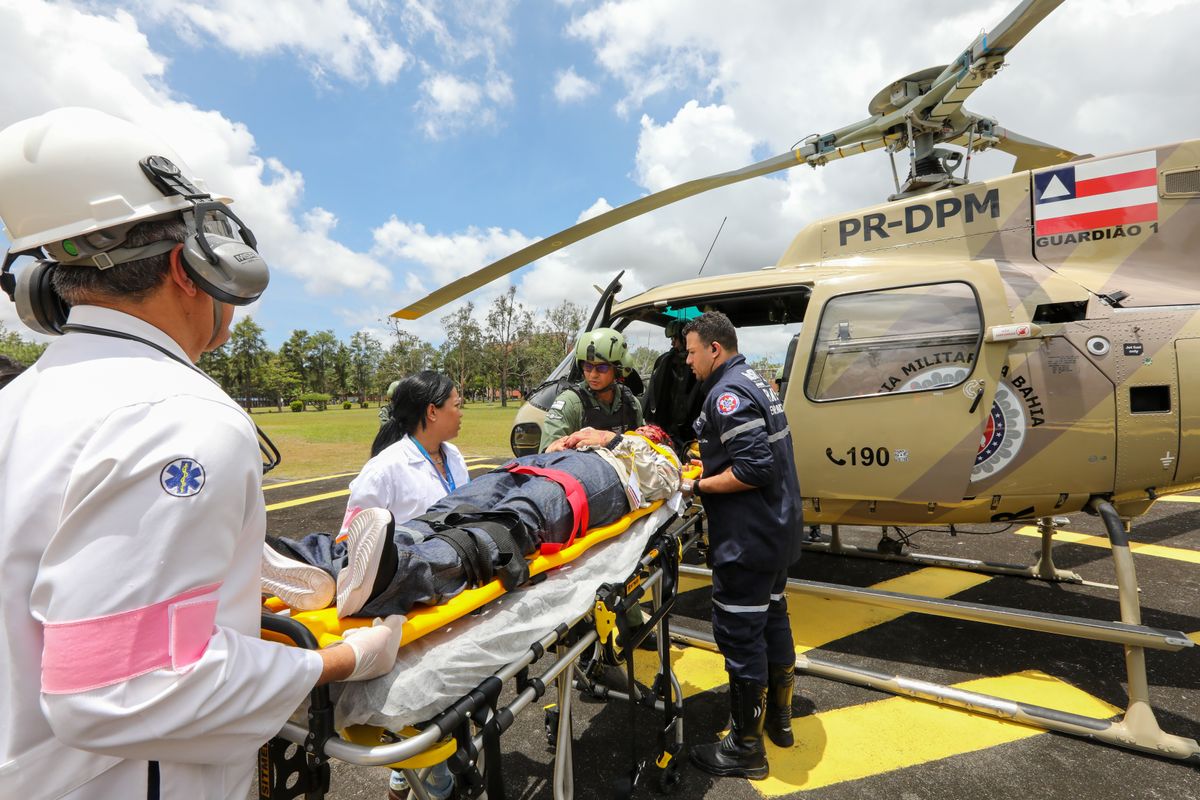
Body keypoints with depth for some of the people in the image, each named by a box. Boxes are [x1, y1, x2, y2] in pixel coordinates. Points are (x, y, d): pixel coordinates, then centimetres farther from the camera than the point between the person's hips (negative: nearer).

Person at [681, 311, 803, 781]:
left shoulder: (727, 393, -20)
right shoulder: (754, 381, 12)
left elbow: (754, 468, -27)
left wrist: (700, 486, -18)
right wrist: (711, 462, 11)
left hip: (747, 540, -11)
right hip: (777, 529, 11)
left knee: (739, 634, 2)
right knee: (772, 617, 22)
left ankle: (746, 748, 18)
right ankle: (779, 717, 40)